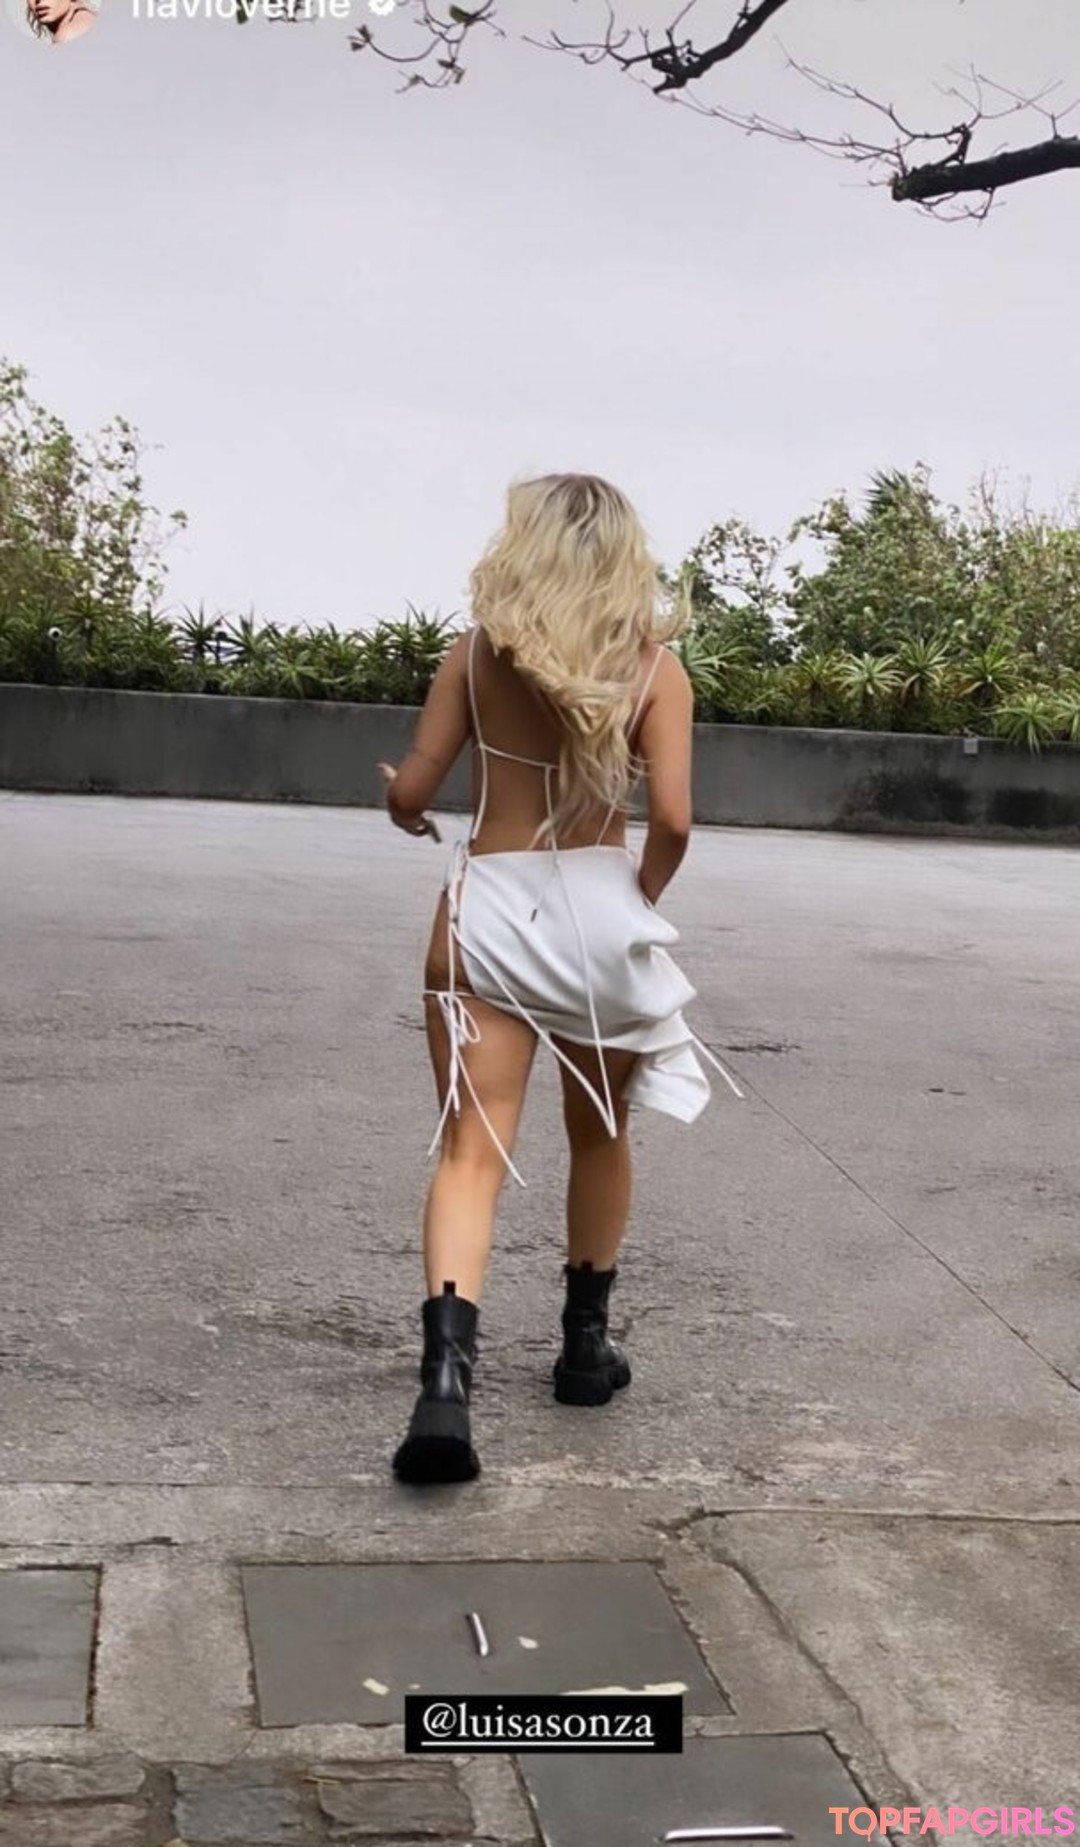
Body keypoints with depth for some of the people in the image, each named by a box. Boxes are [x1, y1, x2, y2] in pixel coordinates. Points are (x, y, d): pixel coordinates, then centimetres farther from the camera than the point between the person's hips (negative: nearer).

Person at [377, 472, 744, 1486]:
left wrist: (405, 807, 24)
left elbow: (410, 794, -1)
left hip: (488, 908, 0)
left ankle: (446, 1375, -21)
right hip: (598, 906, 1)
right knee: (599, 1135, 21)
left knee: (472, 1152, -2)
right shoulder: (654, 665, 0)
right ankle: (584, 1347, 33)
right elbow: (671, 821, -9)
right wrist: (638, 906, 9)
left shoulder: (479, 651, 1)